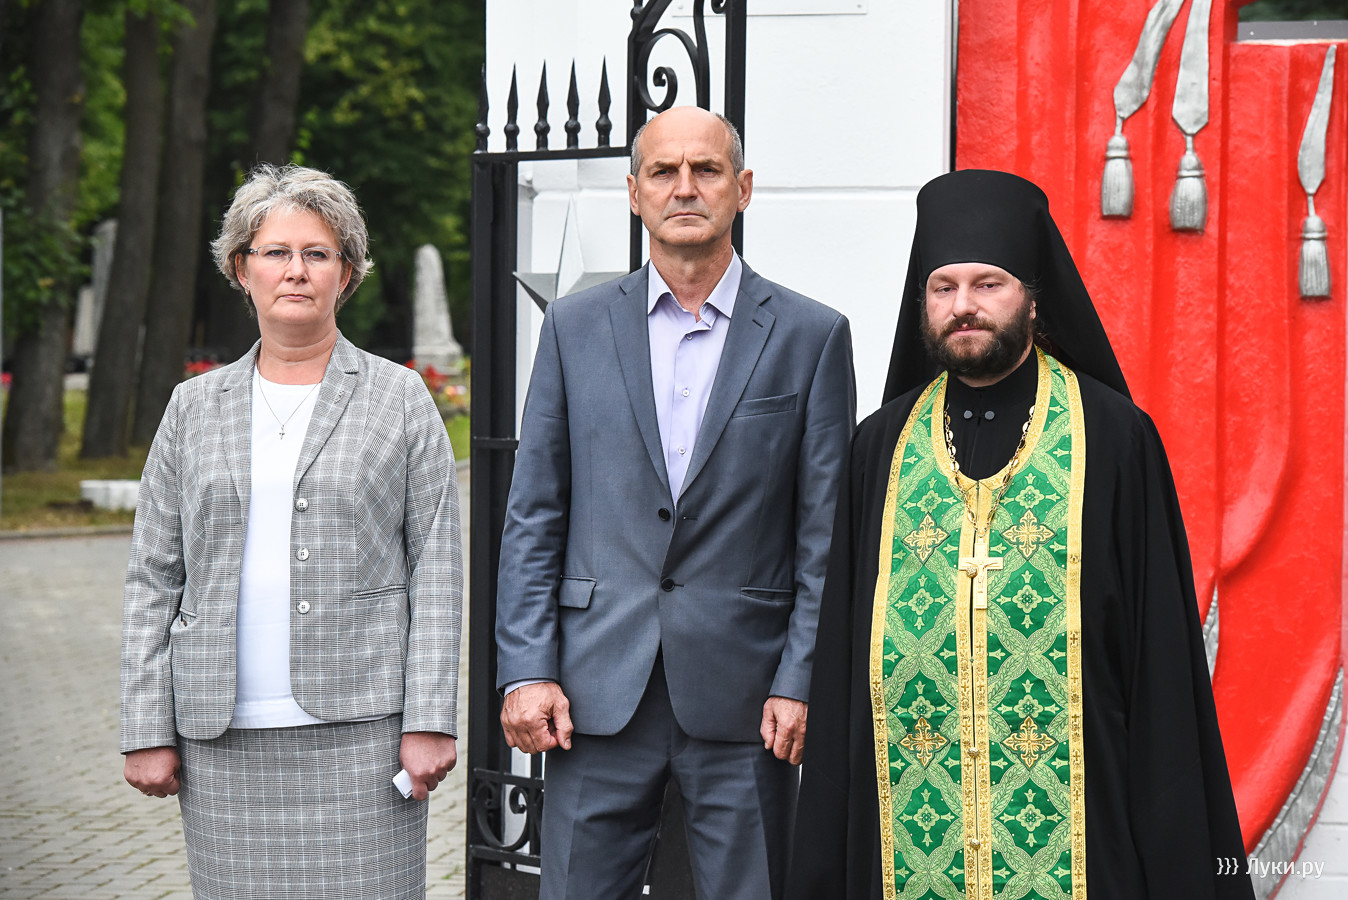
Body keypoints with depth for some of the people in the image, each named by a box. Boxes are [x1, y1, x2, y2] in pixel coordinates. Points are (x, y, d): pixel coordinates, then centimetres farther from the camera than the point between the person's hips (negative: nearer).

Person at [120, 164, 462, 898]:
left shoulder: (400, 399, 6)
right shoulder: (194, 407, 12)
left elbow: (437, 569, 2)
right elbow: (153, 580, 11)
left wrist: (428, 722, -6)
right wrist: (147, 730, 3)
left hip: (360, 730, -2)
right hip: (224, 740, 2)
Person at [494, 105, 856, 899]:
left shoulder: (811, 336, 3)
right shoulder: (576, 327, 8)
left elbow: (826, 533, 2)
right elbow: (533, 518, 7)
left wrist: (799, 684, -5)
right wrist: (527, 670, -1)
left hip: (743, 693, -1)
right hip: (599, 688, 1)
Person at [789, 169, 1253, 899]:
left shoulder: (1115, 437, 0)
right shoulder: (883, 447, 8)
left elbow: (1162, 647, -1)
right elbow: (842, 651, 9)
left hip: (1075, 827, -2)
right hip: (909, 830, 3)